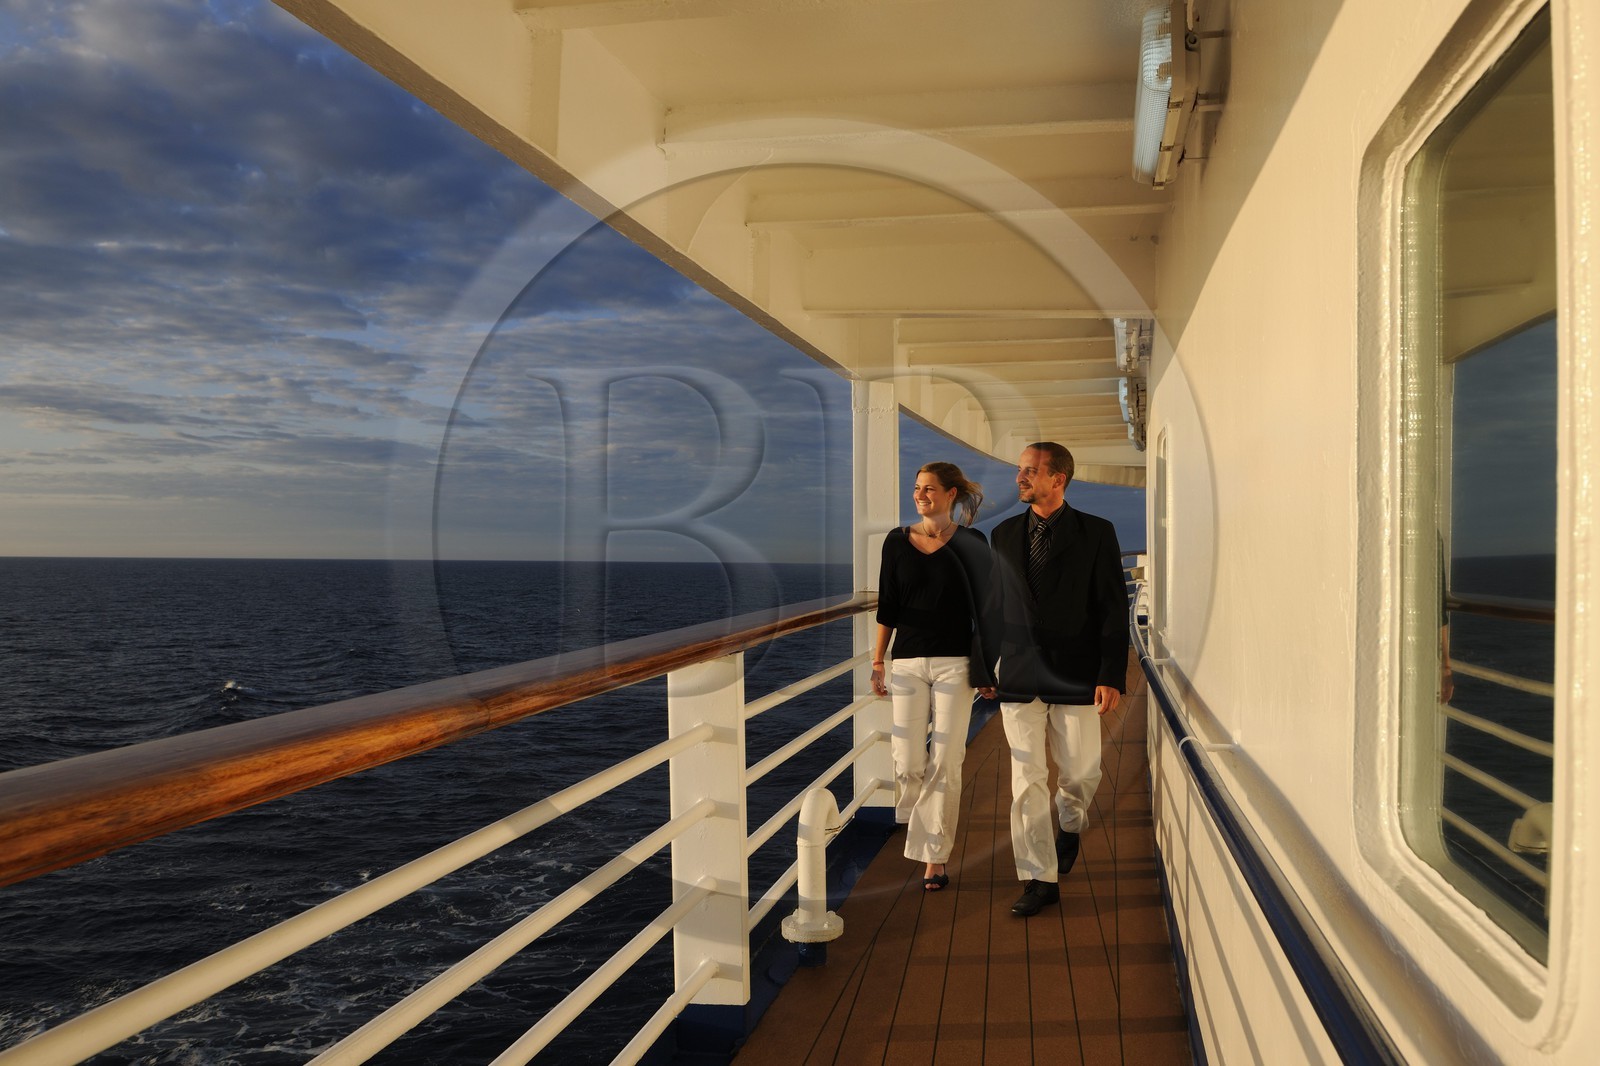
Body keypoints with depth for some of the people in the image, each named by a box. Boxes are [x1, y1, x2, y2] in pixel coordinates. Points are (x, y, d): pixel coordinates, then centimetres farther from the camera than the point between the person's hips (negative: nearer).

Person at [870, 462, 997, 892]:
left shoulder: (971, 543, 0)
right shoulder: (897, 541, 5)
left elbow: (984, 607, 2)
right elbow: (887, 607, 7)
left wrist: (988, 669, 0)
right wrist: (877, 663, 4)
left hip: (955, 663, -2)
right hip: (907, 662, 2)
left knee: (944, 764, -3)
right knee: (908, 762, 0)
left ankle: (935, 856, 8)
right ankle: (925, 829, 32)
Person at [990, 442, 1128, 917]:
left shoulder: (1096, 533, -2)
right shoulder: (1004, 534, 8)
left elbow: (1114, 609, -4)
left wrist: (1112, 675, -11)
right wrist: (984, 665, 11)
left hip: (1076, 678, -2)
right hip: (1019, 678, 2)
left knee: (1081, 774, 9)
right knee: (1027, 781, 1)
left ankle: (1070, 826, 42)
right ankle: (1039, 878, 10)